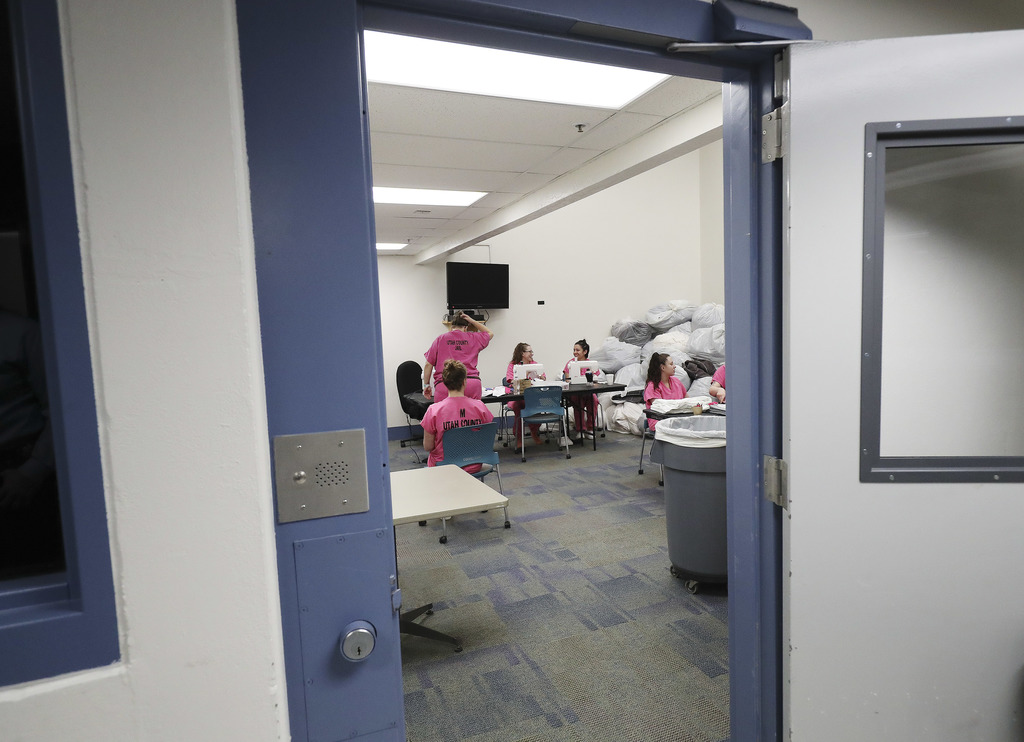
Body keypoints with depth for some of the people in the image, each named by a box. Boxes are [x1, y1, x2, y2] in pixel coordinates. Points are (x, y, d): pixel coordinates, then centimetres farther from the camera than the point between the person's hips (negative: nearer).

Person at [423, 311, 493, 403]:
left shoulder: (440, 339, 13)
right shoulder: (473, 338, 15)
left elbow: (428, 365, 10)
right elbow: (490, 333, 36)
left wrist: (426, 385, 20)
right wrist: (472, 321, 31)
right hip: (472, 384, 1)